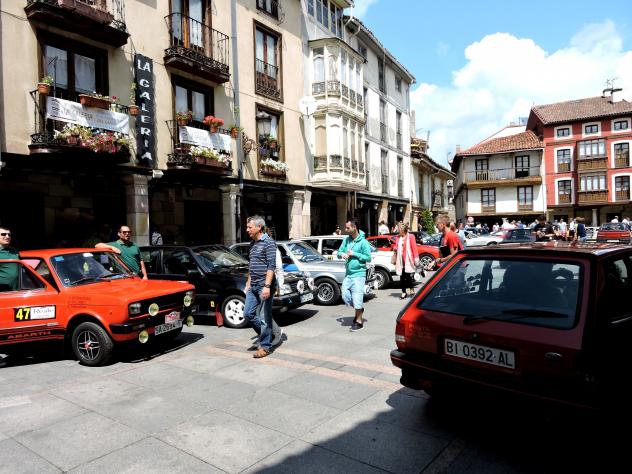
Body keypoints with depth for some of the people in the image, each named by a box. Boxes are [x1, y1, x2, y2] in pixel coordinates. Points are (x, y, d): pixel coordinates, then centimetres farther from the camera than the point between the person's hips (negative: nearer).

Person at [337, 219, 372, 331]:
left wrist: (354, 254, -16)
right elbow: (339, 252, 13)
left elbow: (368, 257, -13)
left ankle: (359, 322, 9)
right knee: (345, 296, 7)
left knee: (357, 298, -5)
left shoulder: (363, 242, -10)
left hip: (358, 274, -6)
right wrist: (342, 254, -10)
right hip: (348, 274, 7)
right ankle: (359, 309, 33)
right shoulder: (346, 240, 8)